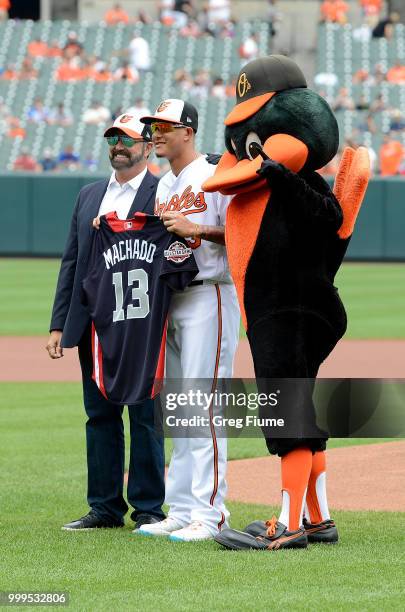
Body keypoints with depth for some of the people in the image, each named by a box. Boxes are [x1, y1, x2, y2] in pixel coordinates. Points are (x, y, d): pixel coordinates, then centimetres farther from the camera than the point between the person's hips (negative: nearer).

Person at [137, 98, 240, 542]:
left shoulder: (215, 177, -8)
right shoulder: (163, 186, 18)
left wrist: (196, 229, -20)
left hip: (209, 297, -9)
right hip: (170, 301, 9)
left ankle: (209, 513, -13)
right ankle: (181, 510, 13)